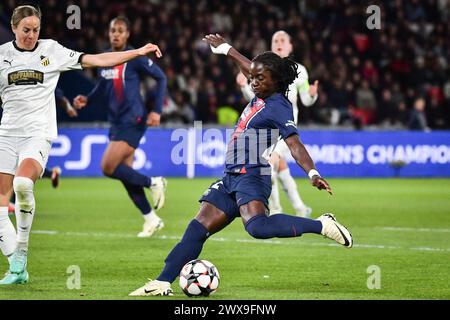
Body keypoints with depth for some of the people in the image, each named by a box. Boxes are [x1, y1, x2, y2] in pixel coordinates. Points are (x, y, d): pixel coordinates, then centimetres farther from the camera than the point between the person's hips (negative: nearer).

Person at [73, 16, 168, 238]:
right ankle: (151, 219, 21)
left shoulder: (135, 58, -12)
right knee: (125, 174, 9)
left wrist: (156, 111, -11)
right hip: (116, 122, 8)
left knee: (108, 168, -17)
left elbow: (161, 78, -5)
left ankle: (153, 183, 2)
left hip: (133, 121, -8)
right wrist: (87, 100, 3)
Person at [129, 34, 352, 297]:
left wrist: (313, 173, -36)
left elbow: (295, 144, -22)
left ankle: (321, 225, -27)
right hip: (231, 177, 9)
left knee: (258, 226, -35)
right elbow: (249, 69, 32)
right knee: (198, 229, 3)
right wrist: (225, 49, 43)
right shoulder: (261, 96, 12)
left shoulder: (279, 107, -11)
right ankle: (163, 283, 3)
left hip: (252, 177, -9)